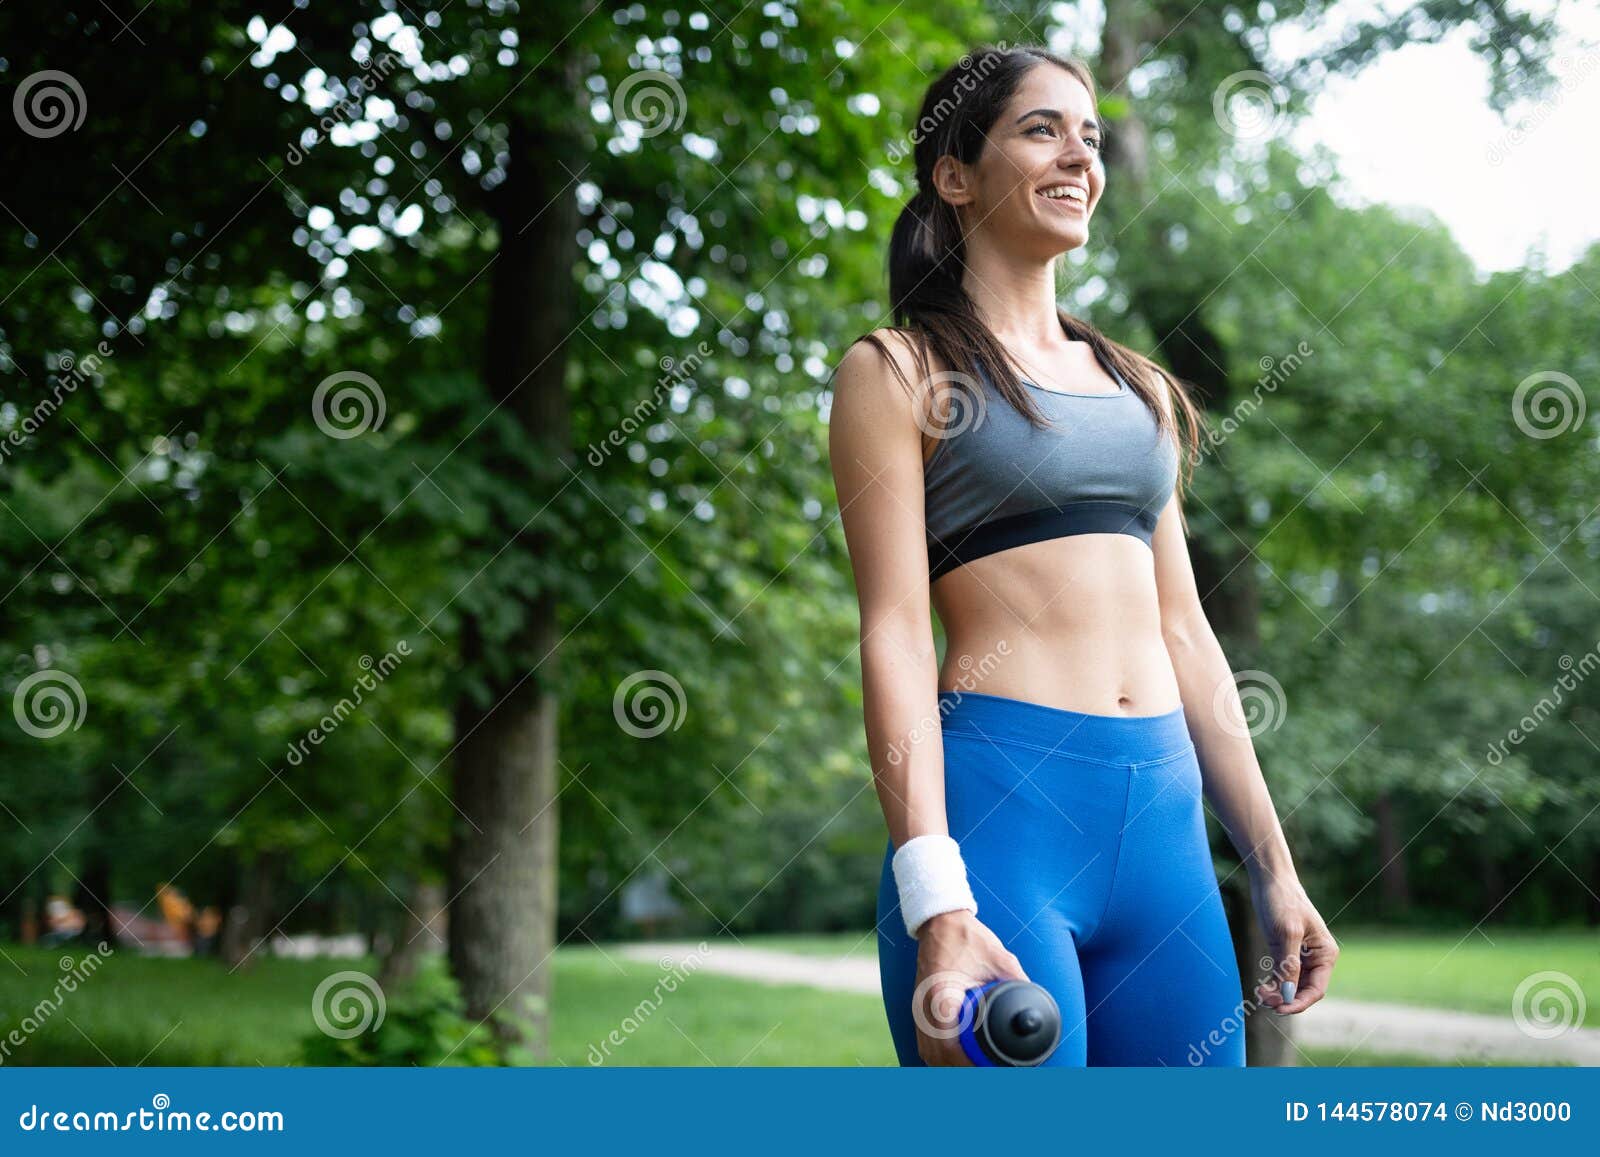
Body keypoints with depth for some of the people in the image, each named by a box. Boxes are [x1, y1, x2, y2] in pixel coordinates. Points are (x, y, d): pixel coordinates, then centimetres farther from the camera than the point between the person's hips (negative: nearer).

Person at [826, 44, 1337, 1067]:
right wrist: (938, 911, -17)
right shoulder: (898, 369, 2)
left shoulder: (1140, 385, 20)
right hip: (1000, 800, -5)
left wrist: (1274, 867, 15)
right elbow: (896, 635, -7)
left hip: (1163, 815, 6)